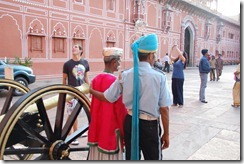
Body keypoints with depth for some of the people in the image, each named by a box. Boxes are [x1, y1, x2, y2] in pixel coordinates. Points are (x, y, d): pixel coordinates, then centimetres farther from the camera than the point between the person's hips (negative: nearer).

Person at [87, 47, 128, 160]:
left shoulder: (95, 80, 1)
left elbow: (93, 106, 10)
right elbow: (121, 109, -15)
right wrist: (125, 133, -5)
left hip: (97, 128, 7)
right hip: (111, 129, -7)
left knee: (97, 154, 17)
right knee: (111, 155, 7)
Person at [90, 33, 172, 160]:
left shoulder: (125, 75, -5)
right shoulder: (159, 77, -14)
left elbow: (107, 97, 0)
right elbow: (164, 109, -12)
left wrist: (90, 90, 18)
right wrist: (166, 134, -1)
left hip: (130, 122, 4)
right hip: (150, 125, -3)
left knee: (131, 158, 21)